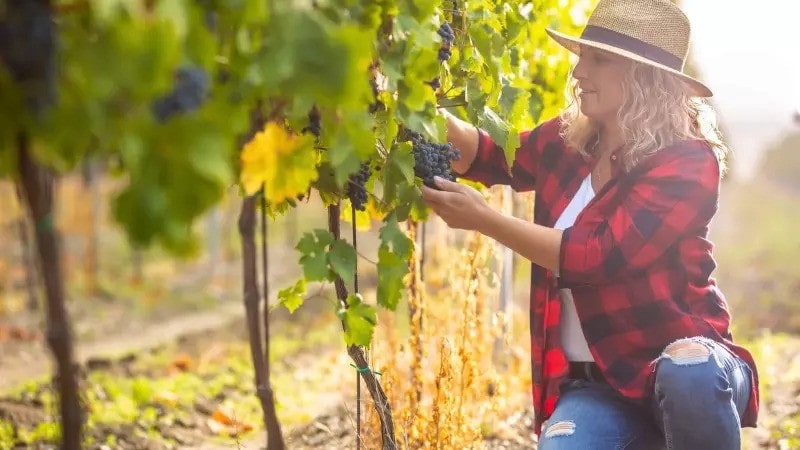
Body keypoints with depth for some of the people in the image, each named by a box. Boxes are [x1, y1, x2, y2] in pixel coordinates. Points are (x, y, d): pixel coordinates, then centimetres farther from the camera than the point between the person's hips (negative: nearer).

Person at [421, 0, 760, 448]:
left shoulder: (689, 164, -14)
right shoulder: (568, 141, 4)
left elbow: (596, 256, -22)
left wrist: (484, 219, -20)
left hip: (689, 361, -4)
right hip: (594, 384, 4)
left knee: (689, 373, -39)